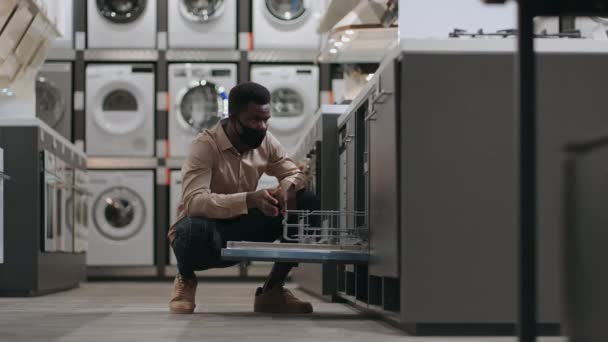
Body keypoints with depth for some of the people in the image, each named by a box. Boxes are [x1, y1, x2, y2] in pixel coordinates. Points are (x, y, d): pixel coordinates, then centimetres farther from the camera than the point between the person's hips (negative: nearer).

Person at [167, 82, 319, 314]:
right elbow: (193, 201, -35)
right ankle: (185, 279, -4)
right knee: (194, 229, -43)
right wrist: (250, 199, -47)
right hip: (206, 232, -5)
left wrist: (286, 187, -22)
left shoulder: (265, 141, -3)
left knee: (307, 204, -14)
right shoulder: (205, 145, -23)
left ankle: (272, 289, -2)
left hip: (241, 230, 6)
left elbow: (295, 173, 5)